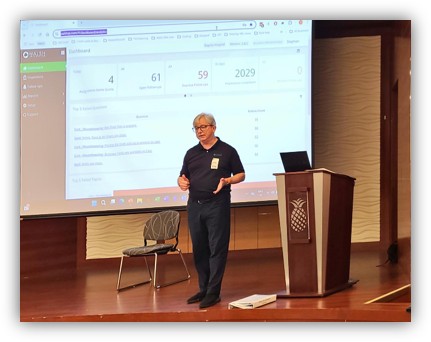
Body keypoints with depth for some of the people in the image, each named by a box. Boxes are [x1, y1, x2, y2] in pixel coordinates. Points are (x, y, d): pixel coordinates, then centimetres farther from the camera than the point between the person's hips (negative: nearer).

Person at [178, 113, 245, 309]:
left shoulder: (227, 151, 2)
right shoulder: (191, 153, 14)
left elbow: (241, 174, 5)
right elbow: (183, 176, 21)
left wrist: (227, 180, -15)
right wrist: (181, 181, -3)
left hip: (217, 205, -5)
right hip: (195, 205, 5)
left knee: (217, 248, -6)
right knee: (199, 249, 9)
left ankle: (213, 293, -6)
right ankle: (203, 289, 19)